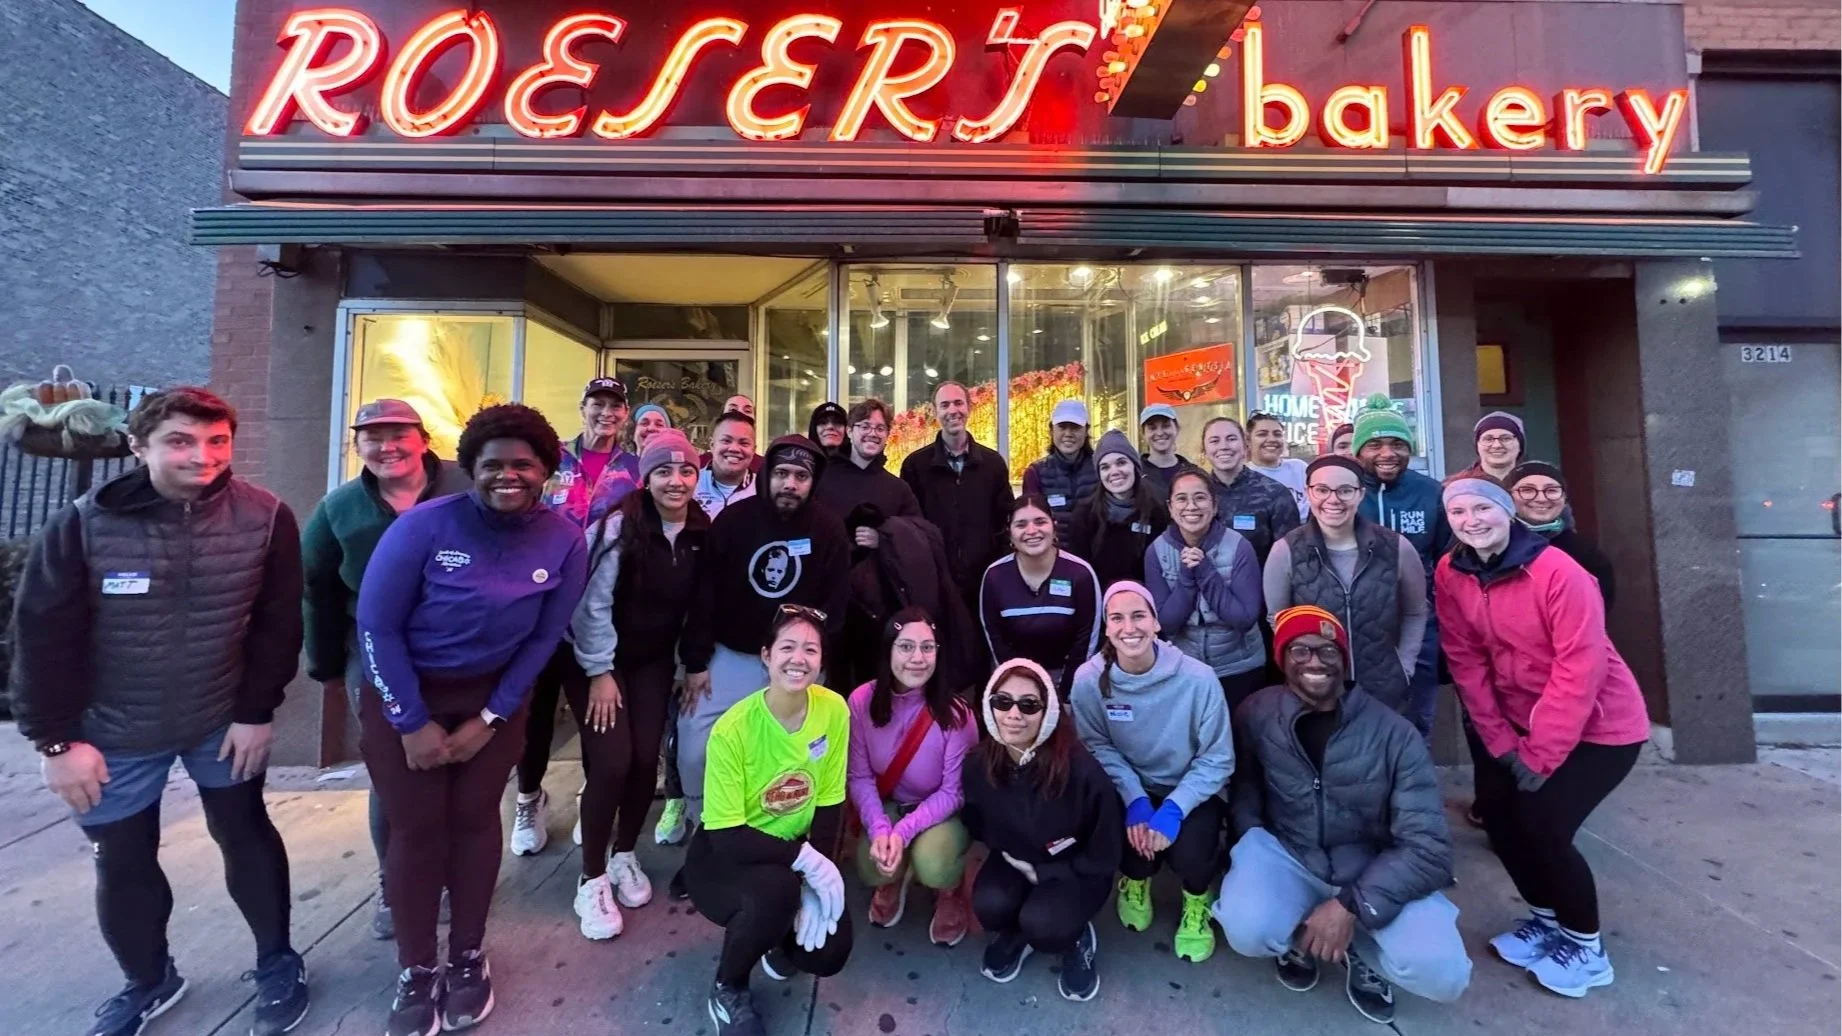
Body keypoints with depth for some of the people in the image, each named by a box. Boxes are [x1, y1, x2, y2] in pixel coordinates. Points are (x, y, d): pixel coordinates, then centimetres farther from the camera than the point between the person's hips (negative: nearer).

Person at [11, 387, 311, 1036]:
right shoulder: (81, 526, -14)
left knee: (246, 836, 14)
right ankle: (149, 982, 42)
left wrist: (257, 711, -8)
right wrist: (55, 739, -7)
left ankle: (278, 965, 33)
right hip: (114, 732, 1)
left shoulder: (266, 519, -15)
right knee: (122, 863, 15)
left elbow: (278, 625, -9)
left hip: (226, 721, 0)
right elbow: (43, 637, -8)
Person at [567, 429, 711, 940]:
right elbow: (592, 603, -17)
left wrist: (697, 662, 3)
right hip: (599, 660, -4)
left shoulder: (701, 533, -5)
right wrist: (599, 672, -14)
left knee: (646, 760, 3)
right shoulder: (619, 526, -20)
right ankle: (592, 880, 14)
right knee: (612, 763, -8)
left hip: (654, 661, 4)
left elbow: (698, 604, 3)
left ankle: (624, 857, 30)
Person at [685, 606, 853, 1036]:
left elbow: (829, 806, -8)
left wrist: (815, 884, -17)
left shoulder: (834, 711, -17)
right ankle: (727, 992, 1)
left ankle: (780, 944, 25)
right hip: (724, 857, -3)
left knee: (829, 951, -14)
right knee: (774, 889, -34)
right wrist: (805, 859, -30)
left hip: (795, 854, 4)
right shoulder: (733, 729, -28)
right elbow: (726, 837, -25)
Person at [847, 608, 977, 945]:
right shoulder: (862, 701, -19)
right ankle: (895, 880, 18)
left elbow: (953, 791, -17)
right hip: (887, 804, 2)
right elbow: (859, 776, -11)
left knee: (931, 865, -30)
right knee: (872, 868, -23)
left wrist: (904, 831, -27)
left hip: (943, 811, -2)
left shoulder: (955, 713, -24)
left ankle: (951, 890, 11)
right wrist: (879, 828, -26)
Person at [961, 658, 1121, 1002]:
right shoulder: (977, 764, -19)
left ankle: (1077, 938, 9)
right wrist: (1006, 855, -10)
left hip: (1075, 870, -3)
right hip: (1014, 860, 3)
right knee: (989, 906, -25)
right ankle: (1014, 934, 13)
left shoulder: (1081, 769, -31)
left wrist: (1041, 872, -14)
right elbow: (977, 826, 4)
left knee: (1042, 924, -29)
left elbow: (1104, 855, -16)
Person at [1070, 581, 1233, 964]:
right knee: (1138, 839, -24)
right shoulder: (1089, 680, -21)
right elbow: (1098, 747, -9)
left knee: (1190, 855, -25)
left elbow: (1217, 759, -14)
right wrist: (1135, 800, -21)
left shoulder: (1198, 678, -24)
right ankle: (1135, 881, 18)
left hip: (1193, 790, -1)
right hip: (1130, 787, 1)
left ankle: (1198, 898, 17)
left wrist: (1173, 809, -24)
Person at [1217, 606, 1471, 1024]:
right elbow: (1243, 789, 0)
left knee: (1442, 972, -25)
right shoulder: (1256, 716, -11)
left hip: (1372, 871, 1)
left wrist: (1352, 905, -23)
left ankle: (1362, 951, 13)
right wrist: (1253, 858, -16)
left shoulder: (1394, 733, -14)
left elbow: (1428, 846, -14)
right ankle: (1299, 936, 11)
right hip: (1287, 856, 0)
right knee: (1248, 929, -29)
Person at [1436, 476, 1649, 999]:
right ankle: (1546, 917, 29)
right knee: (1496, 812, 3)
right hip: (1519, 721, 5)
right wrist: (1500, 743, -8)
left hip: (1599, 724, -5)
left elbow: (1580, 669, -24)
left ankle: (1586, 945, 18)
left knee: (1543, 825, -10)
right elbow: (1466, 661, -6)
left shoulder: (1559, 572, -24)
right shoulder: (1450, 574, -10)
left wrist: (1539, 756, -20)